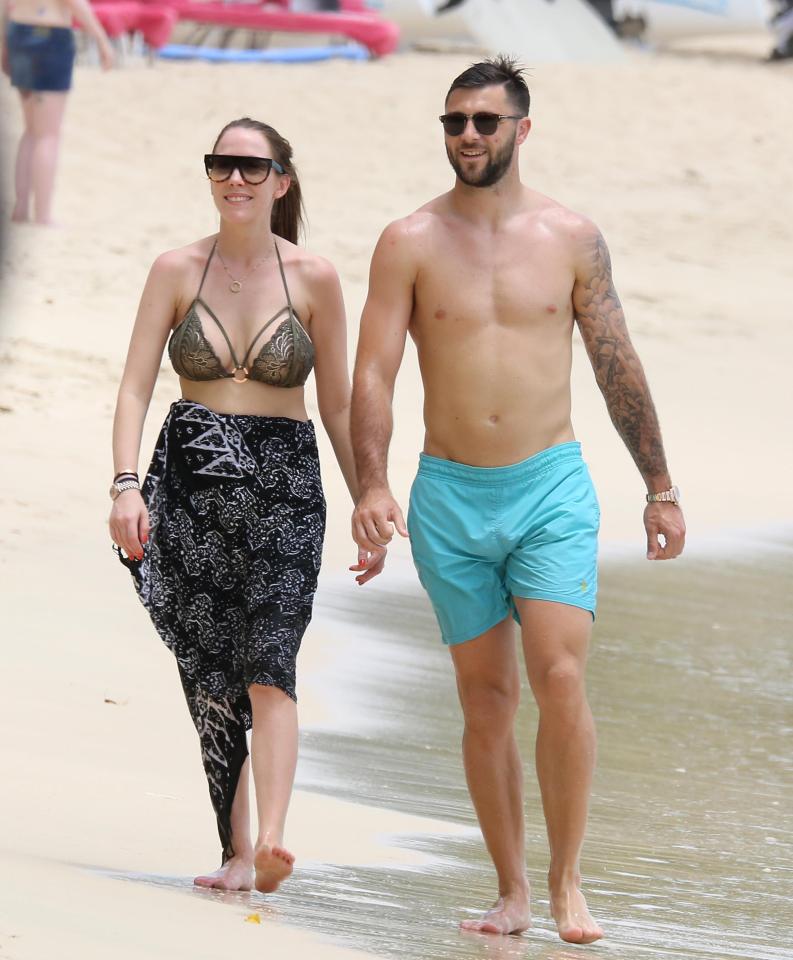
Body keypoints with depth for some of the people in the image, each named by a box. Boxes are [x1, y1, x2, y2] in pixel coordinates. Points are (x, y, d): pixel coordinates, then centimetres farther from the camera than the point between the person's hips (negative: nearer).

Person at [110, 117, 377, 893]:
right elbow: (135, 387, -1)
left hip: (282, 488, -2)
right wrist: (126, 484, -15)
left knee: (267, 668, -18)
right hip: (190, 480, 2)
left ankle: (272, 843, -31)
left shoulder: (313, 279, 1)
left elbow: (339, 405, 8)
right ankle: (234, 849, 15)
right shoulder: (177, 270, 3)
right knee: (209, 681, 5)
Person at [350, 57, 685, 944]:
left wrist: (659, 488, 10)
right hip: (450, 497, 1)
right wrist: (371, 488, -18)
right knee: (486, 698, 5)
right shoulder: (410, 244, 0)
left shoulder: (571, 238, 2)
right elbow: (372, 376, -5)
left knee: (561, 678, -15)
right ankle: (512, 890, 15)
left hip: (552, 486, -1)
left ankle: (568, 883, -5)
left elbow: (618, 368, 9)